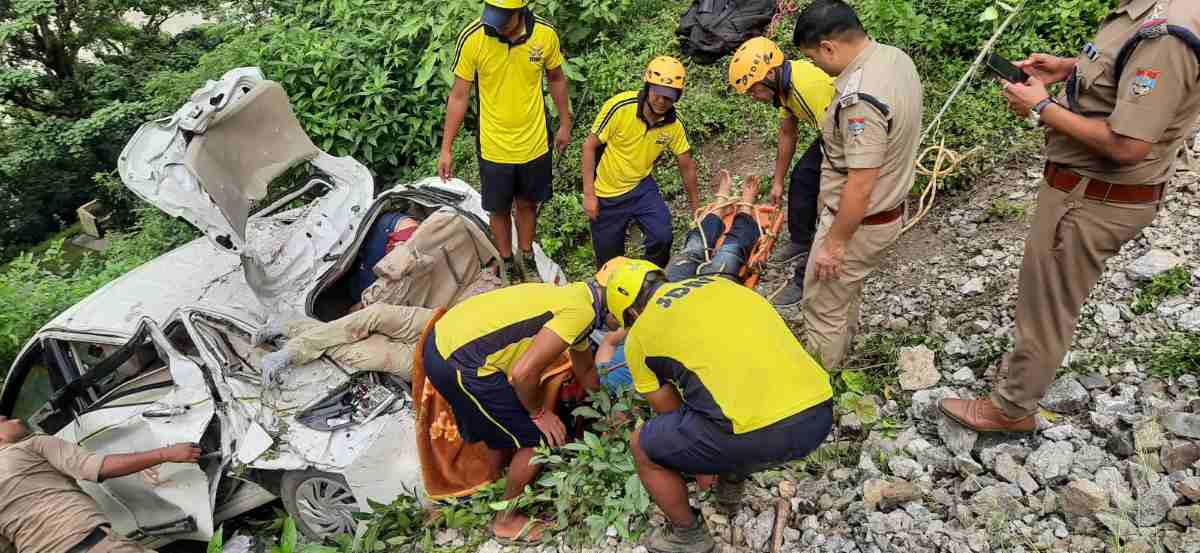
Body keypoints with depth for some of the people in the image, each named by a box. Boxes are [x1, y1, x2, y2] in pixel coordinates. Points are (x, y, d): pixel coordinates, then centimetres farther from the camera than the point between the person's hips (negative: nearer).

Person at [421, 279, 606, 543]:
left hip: (444, 342, 9)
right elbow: (523, 372, -21)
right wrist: (538, 412, -3)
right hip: (460, 363, -9)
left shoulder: (577, 297, 15)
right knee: (538, 439, 4)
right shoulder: (580, 312, -15)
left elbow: (587, 372, 32)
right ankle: (507, 521, 23)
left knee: (506, 424, 28)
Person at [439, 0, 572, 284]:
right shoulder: (472, 38, -19)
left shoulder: (545, 34, -14)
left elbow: (556, 79, 5)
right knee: (499, 209, 14)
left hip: (534, 143, 1)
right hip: (494, 147, -1)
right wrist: (446, 149, -10)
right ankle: (508, 266, 35)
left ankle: (528, 261, 40)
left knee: (527, 204, 18)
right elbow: (458, 96, -11)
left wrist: (565, 124, 9)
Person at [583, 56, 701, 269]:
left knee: (663, 237, -19)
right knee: (609, 258, 5)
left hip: (641, 186, 2)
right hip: (607, 194, -2)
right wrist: (588, 194, -18)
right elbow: (589, 147, -15)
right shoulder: (620, 107, -21)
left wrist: (697, 210, 6)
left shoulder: (673, 124, -10)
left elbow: (687, 166, 2)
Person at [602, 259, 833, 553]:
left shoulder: (640, 334, 10)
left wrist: (701, 460, 41)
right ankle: (733, 479, 45)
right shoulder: (719, 282, 26)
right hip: (820, 414, 7)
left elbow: (669, 411, 20)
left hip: (757, 434, -6)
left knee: (642, 447, 18)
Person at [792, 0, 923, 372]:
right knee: (847, 292, 28)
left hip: (859, 222, -10)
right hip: (890, 209, 10)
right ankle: (837, 359, 49)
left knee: (822, 306, 9)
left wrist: (834, 243, -20)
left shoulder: (860, 98, -33)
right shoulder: (897, 57, -2)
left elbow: (861, 186, -30)